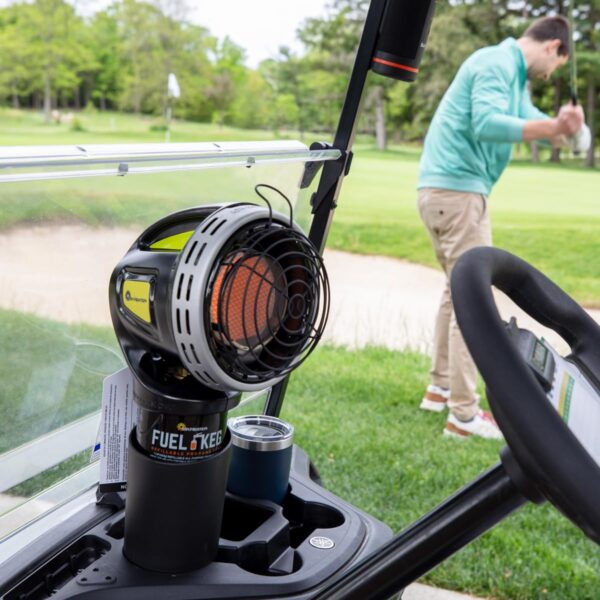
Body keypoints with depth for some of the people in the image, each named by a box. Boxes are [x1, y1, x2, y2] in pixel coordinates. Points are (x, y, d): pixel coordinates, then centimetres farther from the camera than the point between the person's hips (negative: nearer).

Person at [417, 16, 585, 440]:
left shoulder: (514, 73, 21)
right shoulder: (498, 63, -10)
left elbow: (530, 121, 10)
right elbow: (487, 123, -26)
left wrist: (559, 125, -12)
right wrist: (554, 127, -30)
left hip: (448, 190, 11)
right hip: (456, 189, -11)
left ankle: (440, 388, 27)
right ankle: (464, 414, -4)